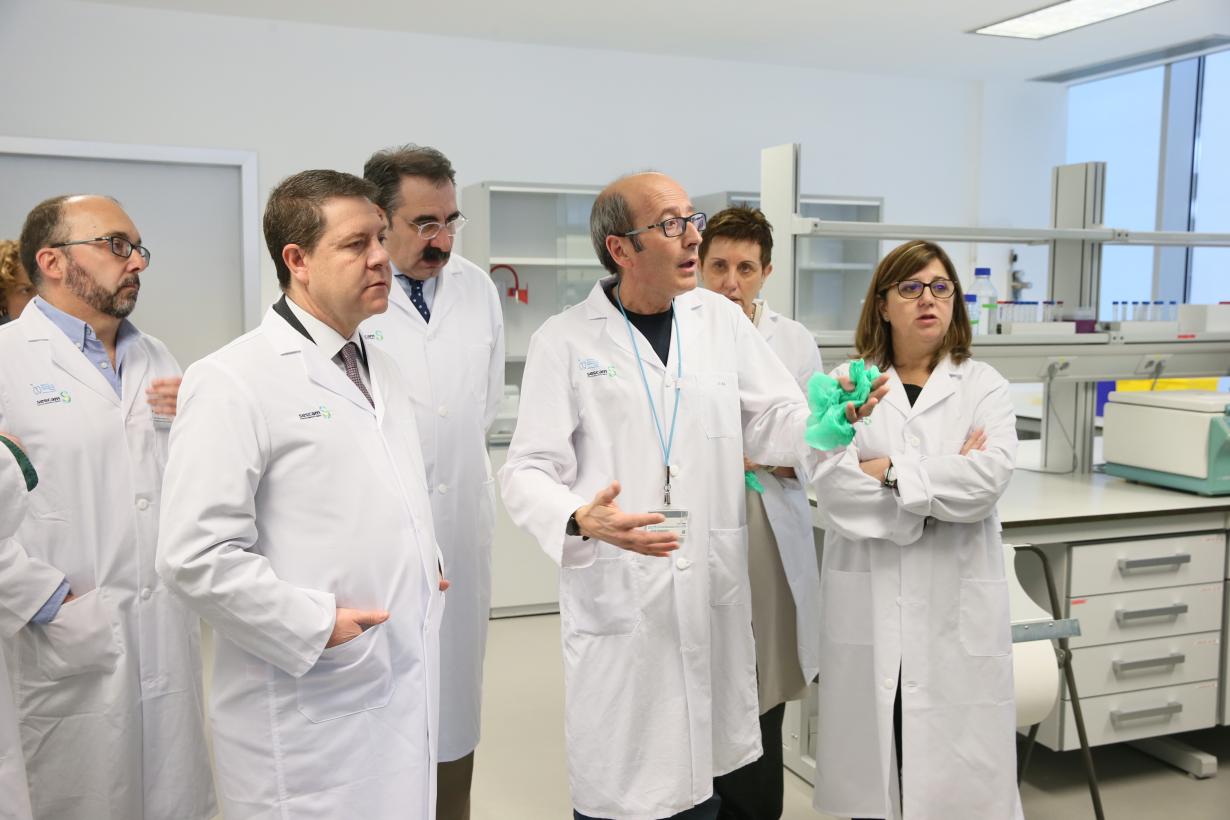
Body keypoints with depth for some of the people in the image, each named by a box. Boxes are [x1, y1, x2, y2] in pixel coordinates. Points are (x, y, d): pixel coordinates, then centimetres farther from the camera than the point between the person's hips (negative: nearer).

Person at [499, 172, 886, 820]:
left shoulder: (720, 320, 6)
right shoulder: (565, 341, -5)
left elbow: (775, 422, 10)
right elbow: (528, 471, -8)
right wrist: (580, 519, -28)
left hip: (714, 595, 4)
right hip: (616, 600, -3)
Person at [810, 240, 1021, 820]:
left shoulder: (984, 387, 6)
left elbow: (989, 475, -11)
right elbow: (833, 484, -9)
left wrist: (892, 472, -12)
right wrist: (945, 480, -11)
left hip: (956, 604, 0)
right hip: (868, 603, 0)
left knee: (959, 772, 2)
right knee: (869, 770, 6)